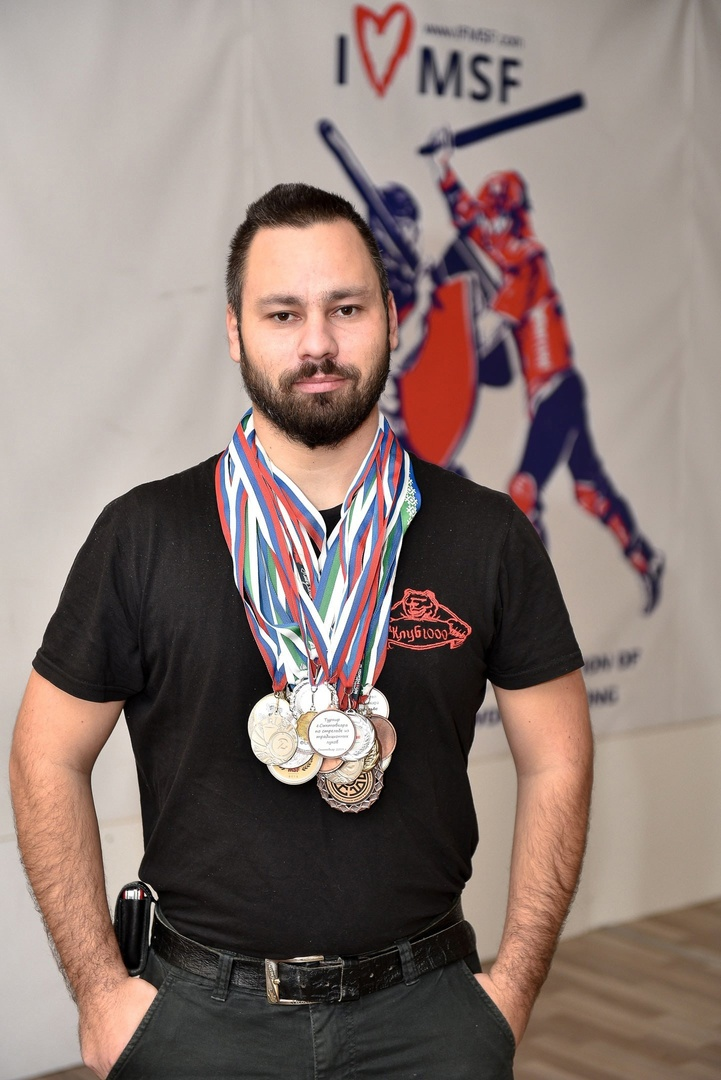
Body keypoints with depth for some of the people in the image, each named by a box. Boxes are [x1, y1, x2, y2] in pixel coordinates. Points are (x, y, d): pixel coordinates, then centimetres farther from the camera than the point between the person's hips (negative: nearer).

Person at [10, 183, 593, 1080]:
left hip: (425, 1007, 1)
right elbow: (49, 760, 0)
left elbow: (556, 763, 4)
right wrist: (101, 989, -3)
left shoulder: (489, 536, -3)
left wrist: (515, 982, 0)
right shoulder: (142, 536, -6)